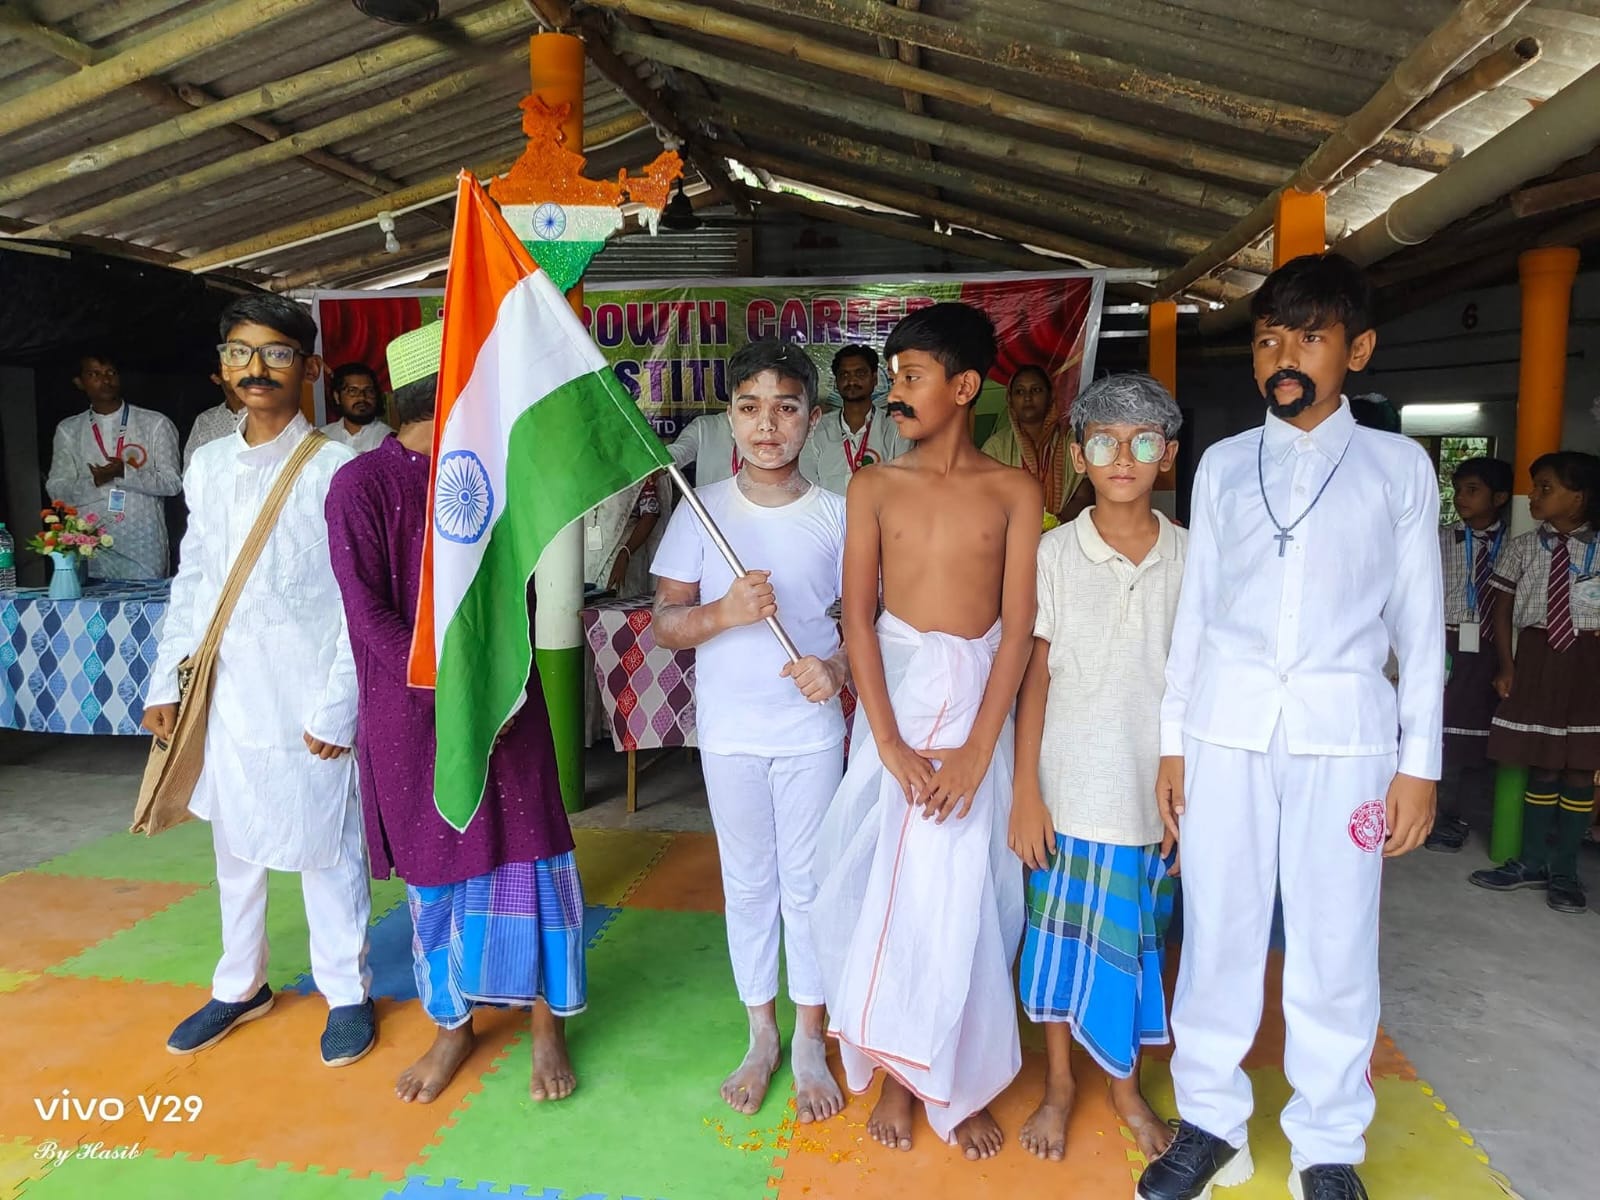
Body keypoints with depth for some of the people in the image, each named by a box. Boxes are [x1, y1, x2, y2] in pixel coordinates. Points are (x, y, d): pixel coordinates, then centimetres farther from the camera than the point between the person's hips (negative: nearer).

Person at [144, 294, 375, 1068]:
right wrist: (167, 682, 10)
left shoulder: (334, 469, -9)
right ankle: (240, 986, 39)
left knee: (324, 849, 7)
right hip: (225, 695, 6)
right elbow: (191, 583, 14)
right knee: (235, 846, 18)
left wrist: (338, 707, -14)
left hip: (306, 702, -5)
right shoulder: (206, 466, 8)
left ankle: (347, 992, 27)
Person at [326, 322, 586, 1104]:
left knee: (529, 857, 5)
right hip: (416, 712, -3)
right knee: (435, 869, 11)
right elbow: (370, 615, -12)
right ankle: (451, 1026, 31)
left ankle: (547, 1023, 22)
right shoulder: (364, 485, -9)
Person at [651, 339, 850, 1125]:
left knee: (807, 882, 10)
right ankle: (761, 1036, 32)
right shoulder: (702, 510, -3)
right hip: (729, 731, 1)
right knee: (747, 882, 13)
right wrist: (724, 612, -22)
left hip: (811, 730, 0)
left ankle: (810, 1042, 28)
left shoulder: (835, 515, -3)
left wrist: (837, 667, -18)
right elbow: (664, 623, -3)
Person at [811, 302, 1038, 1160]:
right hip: (894, 697, 1)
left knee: (962, 898, 6)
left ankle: (960, 1083, 27)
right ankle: (896, 1073, 27)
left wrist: (977, 749, -13)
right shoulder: (875, 486, 2)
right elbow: (858, 618, -3)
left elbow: (1018, 628, -5)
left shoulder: (1012, 492, -1)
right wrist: (890, 742, -11)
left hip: (978, 702, 0)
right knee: (889, 890, 7)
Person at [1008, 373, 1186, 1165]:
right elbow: (1034, 677, -4)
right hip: (1070, 789, -1)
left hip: (1157, 792, 1)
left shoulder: (1190, 556, 0)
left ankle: (1125, 1085, 36)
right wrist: (1024, 792, -7)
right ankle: (1058, 1083, 31)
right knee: (1060, 937, 9)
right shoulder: (1054, 553, -4)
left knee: (1136, 942, 14)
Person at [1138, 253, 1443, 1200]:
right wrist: (1172, 740, 7)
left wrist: (1420, 762, 2)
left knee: (1336, 945, 4)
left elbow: (1420, 623, 7)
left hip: (1345, 733, -1)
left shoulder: (1399, 465, 7)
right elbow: (1196, 608, 10)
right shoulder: (1223, 464, 10)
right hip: (1225, 729, 1)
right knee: (1217, 932, 6)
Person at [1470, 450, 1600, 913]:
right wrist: (1507, 665, 0)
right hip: (1536, 657, 1)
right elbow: (1503, 609, 5)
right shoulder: (1523, 547, 2)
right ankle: (1531, 862, 20)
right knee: (1542, 767, 8)